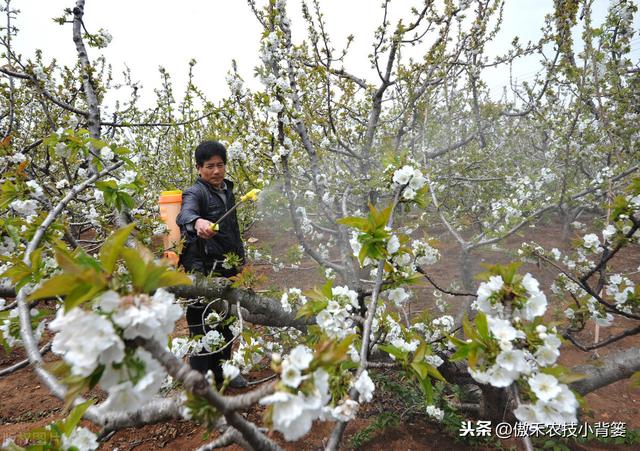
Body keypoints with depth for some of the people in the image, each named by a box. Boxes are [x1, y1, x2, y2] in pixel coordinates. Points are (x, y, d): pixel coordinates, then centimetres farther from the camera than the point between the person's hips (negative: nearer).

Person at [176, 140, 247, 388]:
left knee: (225, 320, 17)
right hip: (202, 268, -8)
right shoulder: (195, 192, -10)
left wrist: (240, 258, 21)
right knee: (202, 322, -2)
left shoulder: (227, 191, 13)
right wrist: (197, 222, -57)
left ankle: (222, 370, 34)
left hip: (226, 267, 8)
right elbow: (185, 214, -34)